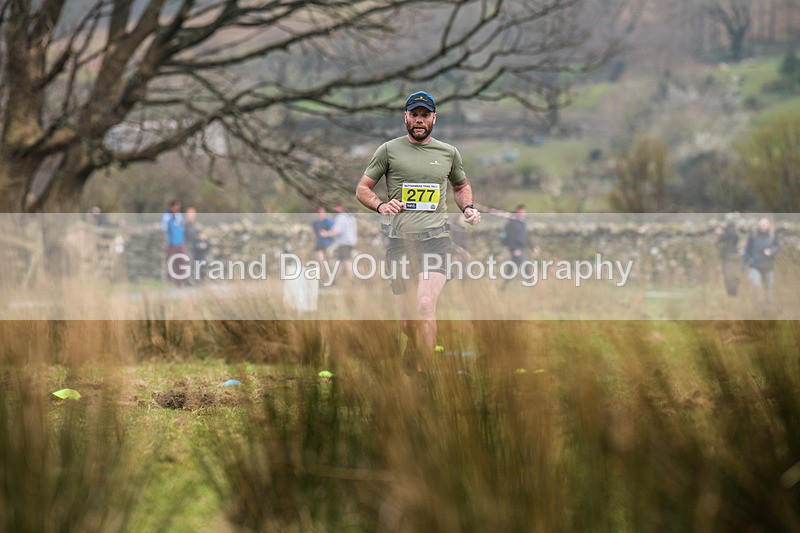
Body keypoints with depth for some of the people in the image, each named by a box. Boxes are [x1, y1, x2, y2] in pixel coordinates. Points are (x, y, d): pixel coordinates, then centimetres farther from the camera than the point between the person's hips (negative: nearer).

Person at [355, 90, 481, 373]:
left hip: (435, 237, 0)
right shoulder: (389, 150, 6)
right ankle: (409, 368, 27)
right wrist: (381, 205, -11)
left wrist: (468, 207, 10)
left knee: (425, 306, -23)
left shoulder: (449, 153, 13)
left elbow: (461, 186, 31)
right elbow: (362, 188, 9)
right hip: (400, 240, 0)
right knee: (409, 321, 2)